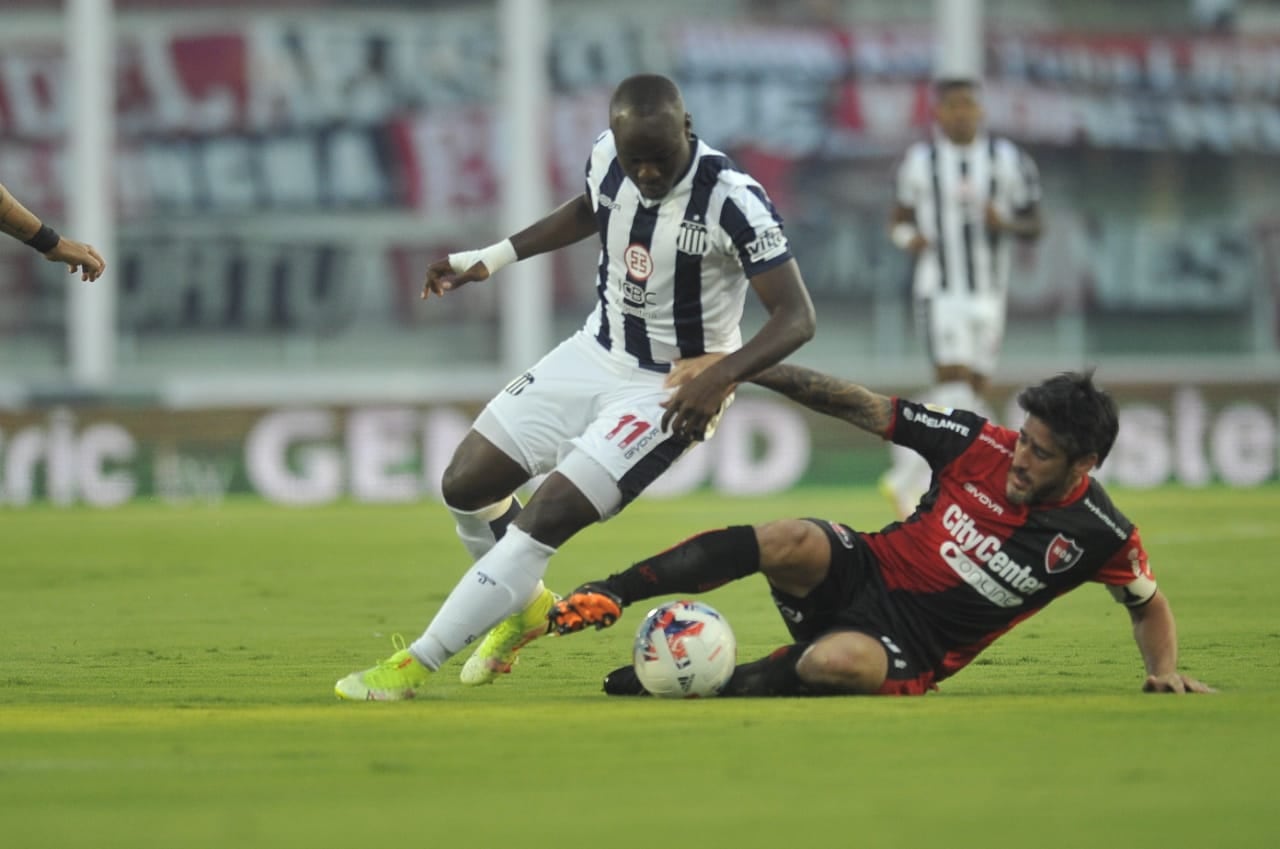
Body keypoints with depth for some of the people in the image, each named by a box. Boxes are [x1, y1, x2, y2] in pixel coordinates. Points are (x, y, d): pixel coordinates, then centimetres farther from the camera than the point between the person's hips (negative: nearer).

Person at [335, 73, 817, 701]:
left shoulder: (732, 202, -27)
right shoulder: (608, 160, -9)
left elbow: (796, 316, -26)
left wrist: (719, 377, -40)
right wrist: (494, 257, 13)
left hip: (671, 389, -7)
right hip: (595, 356, 7)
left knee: (545, 519, -17)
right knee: (466, 485, 7)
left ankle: (416, 664, -9)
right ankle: (526, 604, 35)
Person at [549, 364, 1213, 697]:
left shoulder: (1097, 534, -9)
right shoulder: (979, 445, -7)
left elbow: (1148, 604, 11)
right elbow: (860, 408, -4)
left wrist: (1165, 670, -7)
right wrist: (746, 366, -7)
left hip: (911, 651, -2)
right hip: (864, 574, 2)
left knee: (839, 662, -39)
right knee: (794, 542, -33)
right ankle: (609, 595, -29)